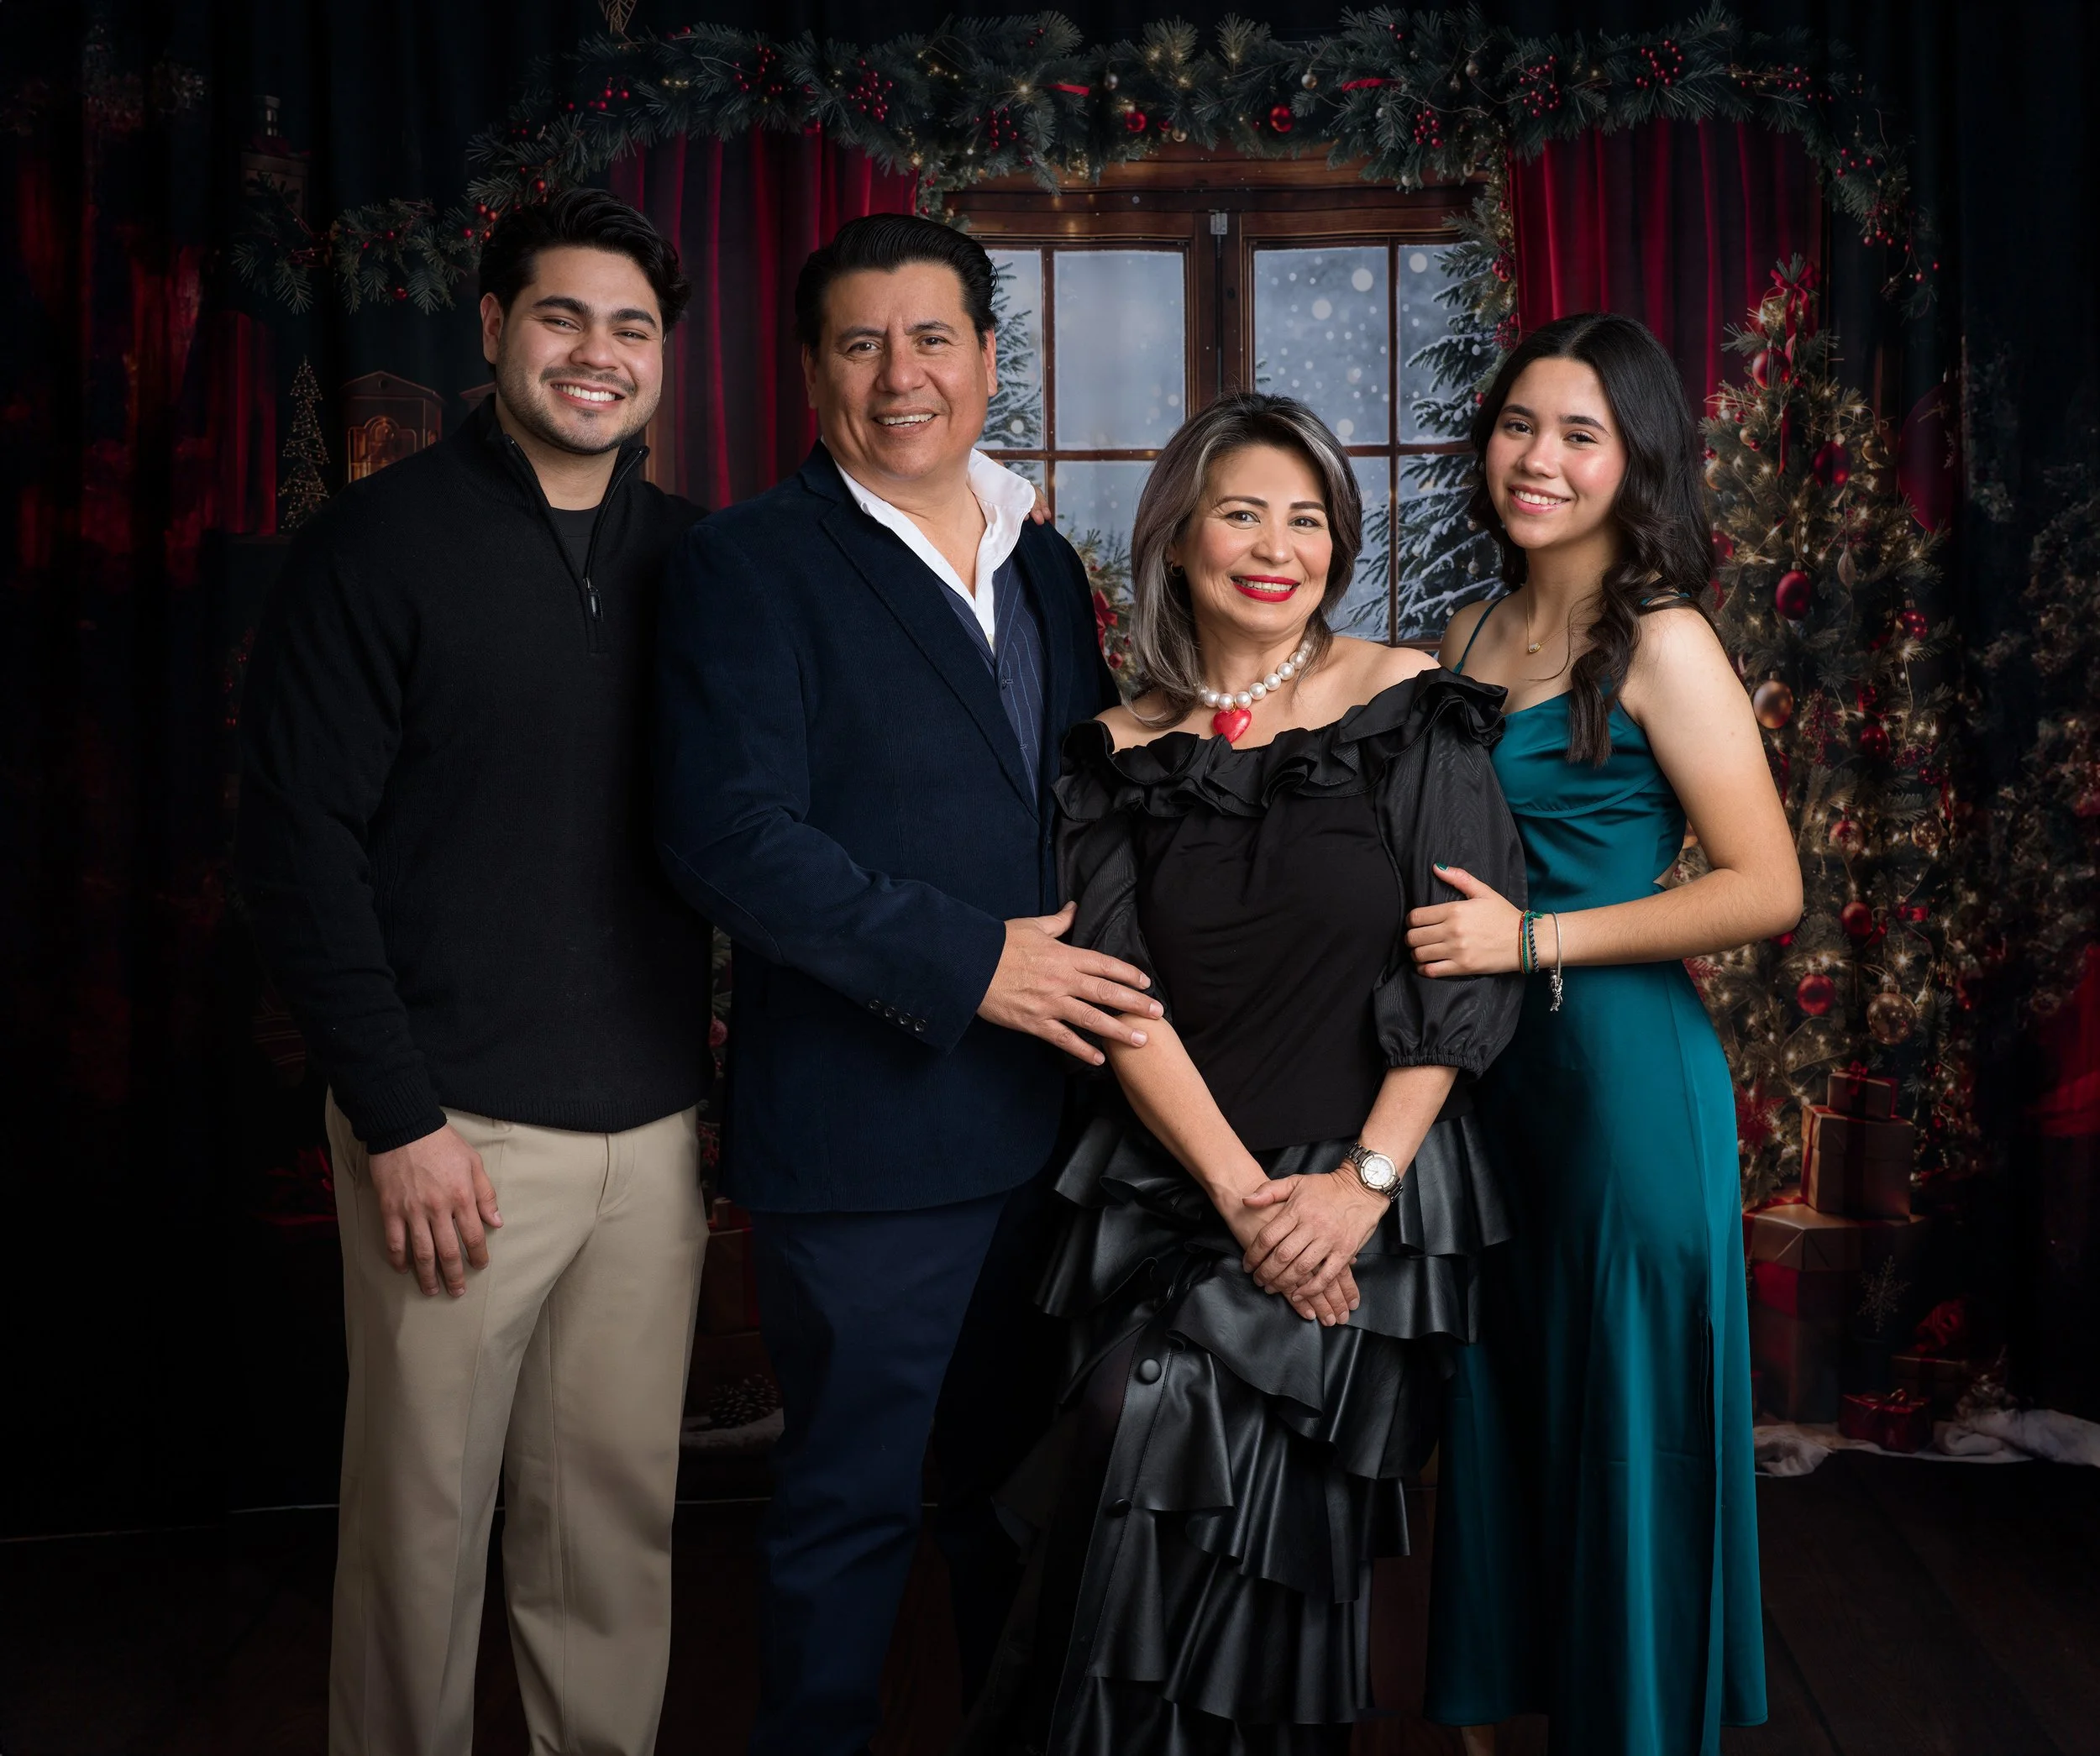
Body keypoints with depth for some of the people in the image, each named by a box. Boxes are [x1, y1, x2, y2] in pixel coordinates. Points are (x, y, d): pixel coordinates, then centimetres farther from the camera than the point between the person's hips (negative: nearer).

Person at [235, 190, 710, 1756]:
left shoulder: (692, 558, 8)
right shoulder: (380, 545, -4)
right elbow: (299, 843, -7)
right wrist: (397, 1115, -12)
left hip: (656, 1125, 4)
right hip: (460, 1127, -4)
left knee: (620, 1506, 12)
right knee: (423, 1509, 7)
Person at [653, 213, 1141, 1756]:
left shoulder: (1043, 563, 13)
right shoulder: (749, 566, -8)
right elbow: (731, 834, -19)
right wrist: (968, 963, -21)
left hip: (1048, 1109, 6)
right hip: (866, 1125, -6)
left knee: (1021, 1477, 20)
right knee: (852, 1503, 7)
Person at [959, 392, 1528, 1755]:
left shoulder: (1411, 708, -1)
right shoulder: (1124, 755, 5)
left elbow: (1460, 978, -5)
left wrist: (1361, 1182, -12)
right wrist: (1241, 1193, -12)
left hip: (1374, 1203, -2)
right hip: (1171, 1197, 2)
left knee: (1282, 1548, -4)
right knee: (1156, 1529, -7)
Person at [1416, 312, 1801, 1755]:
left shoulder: (1661, 646, -10)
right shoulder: (1471, 637, 10)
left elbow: (1767, 888, -15)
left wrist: (1537, 939, -18)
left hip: (1622, 1075, -6)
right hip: (1483, 1076, 7)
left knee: (1623, 1434, 5)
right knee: (1494, 1417, 15)